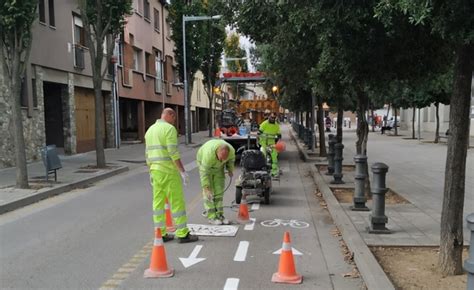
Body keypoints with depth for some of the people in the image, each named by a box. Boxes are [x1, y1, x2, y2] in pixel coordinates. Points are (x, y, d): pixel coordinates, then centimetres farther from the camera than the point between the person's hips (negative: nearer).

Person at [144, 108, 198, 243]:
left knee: (158, 202, 9)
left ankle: (161, 234, 14)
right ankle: (183, 234, 2)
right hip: (169, 171, -8)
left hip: (155, 170, 8)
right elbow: (173, 153, -19)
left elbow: (148, 154, 16)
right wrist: (182, 171, -16)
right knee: (177, 202, -2)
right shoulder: (169, 129, -11)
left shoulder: (150, 130, 14)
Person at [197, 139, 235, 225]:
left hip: (218, 165, 4)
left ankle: (219, 215, 5)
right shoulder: (209, 154, -42)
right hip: (204, 161, -4)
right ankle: (212, 217, -7)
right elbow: (204, 173, -36)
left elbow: (231, 158, -3)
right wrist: (206, 188, -37)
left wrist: (230, 169, 4)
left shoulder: (231, 150, -29)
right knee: (208, 191, -10)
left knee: (219, 189, -1)